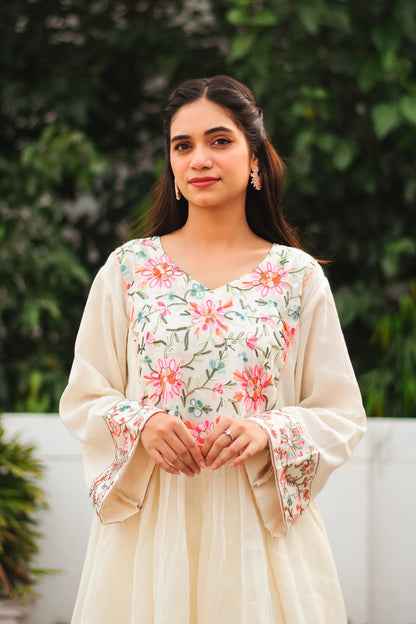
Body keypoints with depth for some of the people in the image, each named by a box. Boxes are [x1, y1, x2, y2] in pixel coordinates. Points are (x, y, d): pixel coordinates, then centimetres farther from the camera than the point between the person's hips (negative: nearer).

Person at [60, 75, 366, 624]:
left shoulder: (298, 275, 2)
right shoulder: (128, 268, 4)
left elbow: (343, 415, 2)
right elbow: (82, 400, 6)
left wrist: (267, 432, -16)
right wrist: (141, 424, -13)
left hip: (259, 528, 0)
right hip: (150, 529, 0)